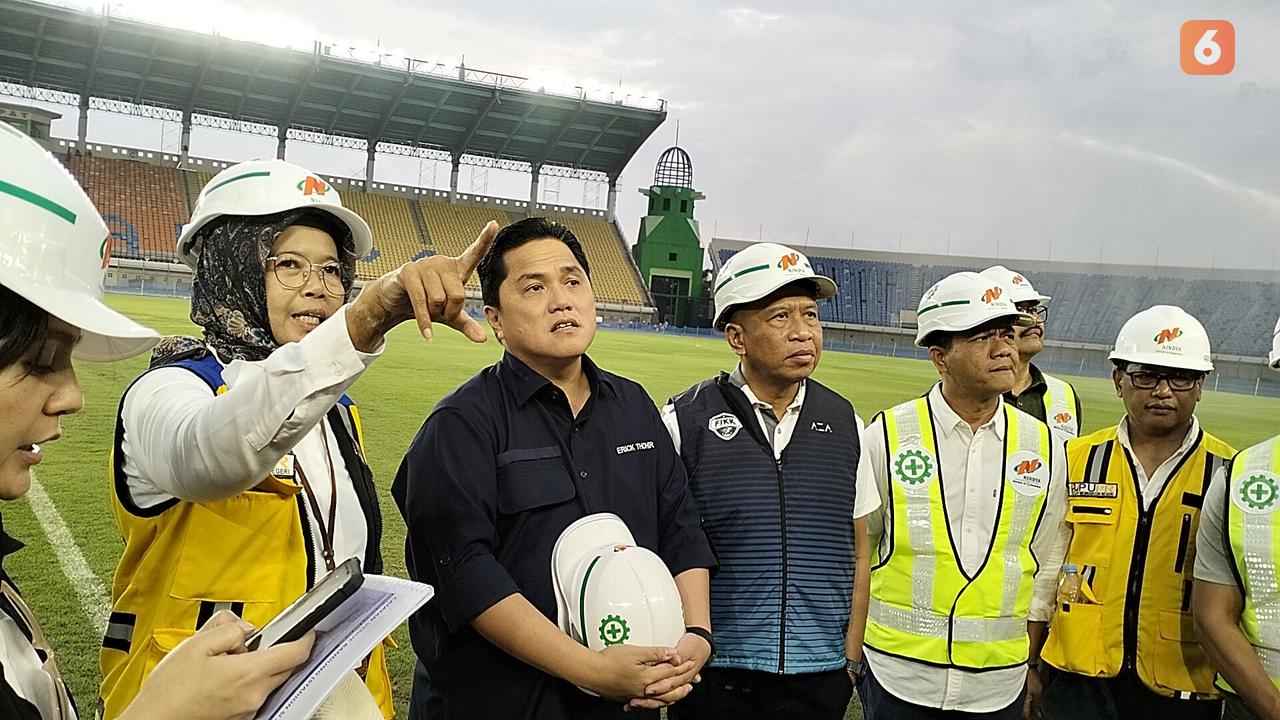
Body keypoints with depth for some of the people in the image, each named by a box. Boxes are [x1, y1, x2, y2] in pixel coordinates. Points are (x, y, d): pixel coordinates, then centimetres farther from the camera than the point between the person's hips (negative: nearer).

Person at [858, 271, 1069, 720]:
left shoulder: (1043, 447, 2)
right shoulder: (888, 436, -6)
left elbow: (1048, 565, 9)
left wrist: (1033, 665, 11)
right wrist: (851, 649, 3)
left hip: (1000, 682, 2)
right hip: (897, 675, -2)